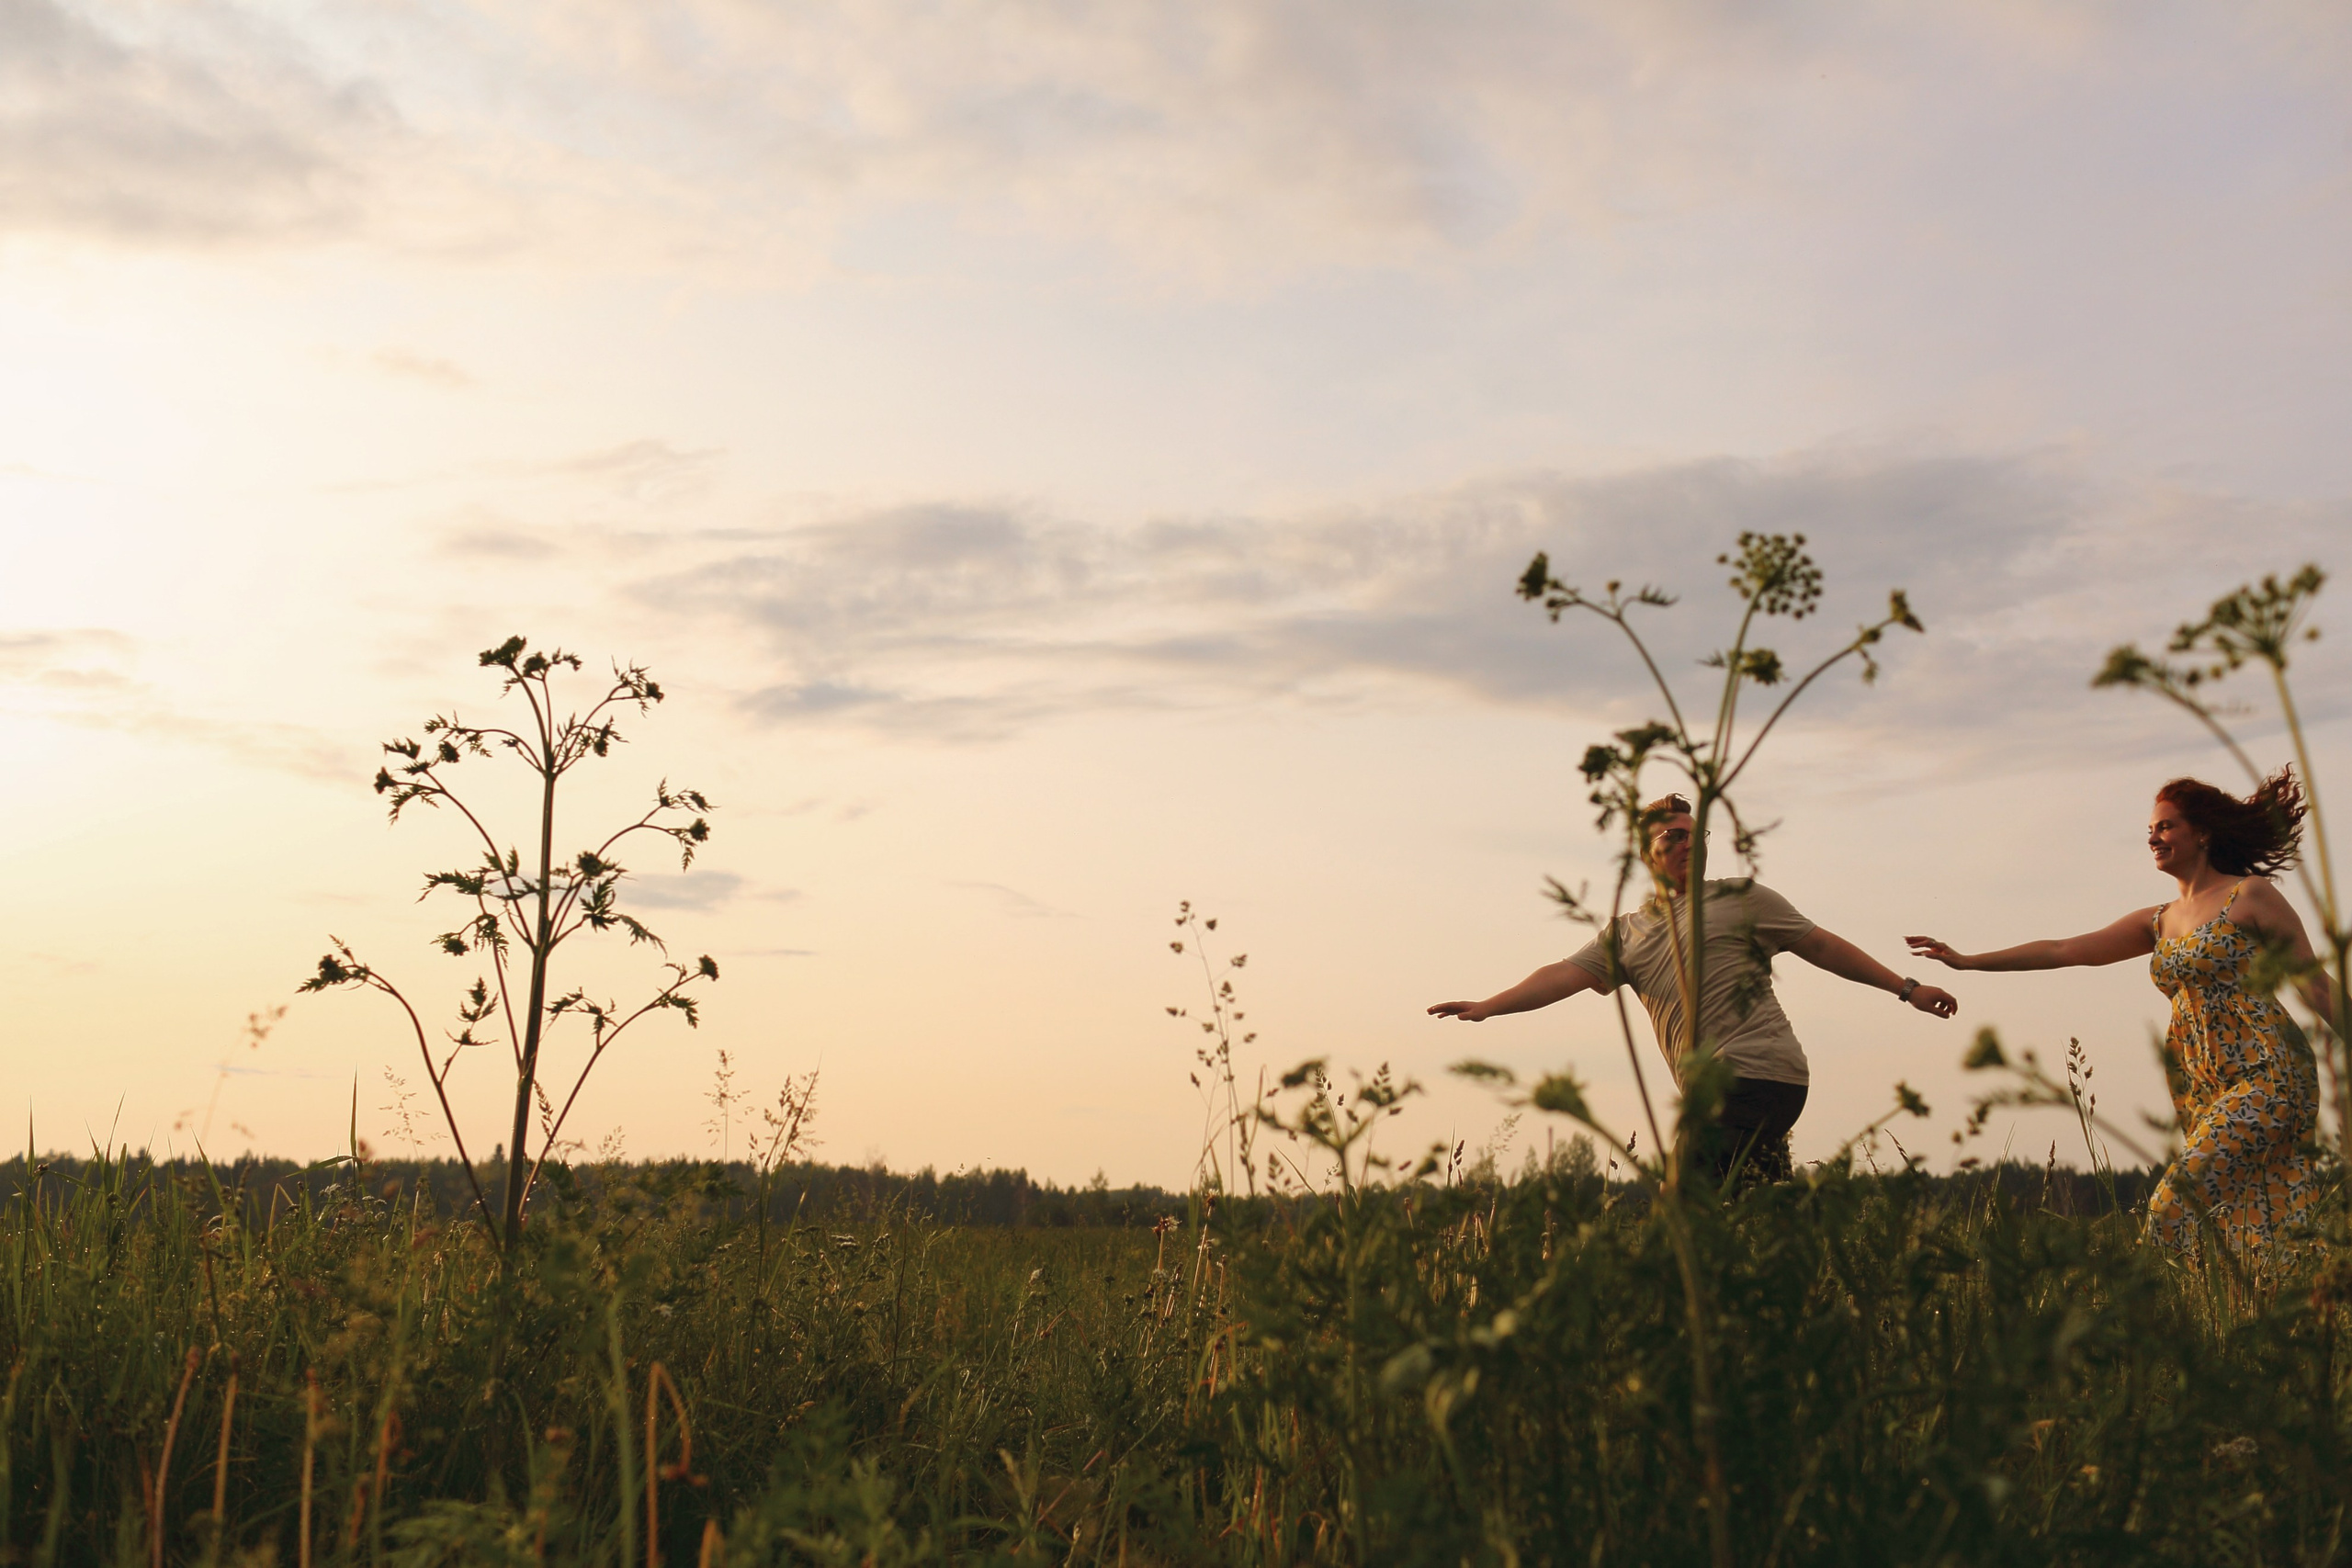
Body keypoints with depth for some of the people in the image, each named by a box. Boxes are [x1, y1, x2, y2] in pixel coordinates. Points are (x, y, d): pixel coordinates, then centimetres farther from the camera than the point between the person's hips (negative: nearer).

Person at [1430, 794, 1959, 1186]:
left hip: (1758, 1075, -6)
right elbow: (1567, 974, 8)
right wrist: (1486, 1007, -7)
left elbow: (1821, 945, 12)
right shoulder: (1625, 933, 19)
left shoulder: (1739, 898, 8)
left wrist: (1906, 988, 12)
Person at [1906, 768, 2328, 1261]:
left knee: (2173, 1207, -18)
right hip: (2205, 1091, 6)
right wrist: (1967, 960, 13)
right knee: (2245, 1237, 3)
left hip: (2265, 1078, -6)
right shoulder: (2159, 922, 17)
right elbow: (2063, 950, 16)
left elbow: (2315, 985, -1)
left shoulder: (2250, 896, -1)